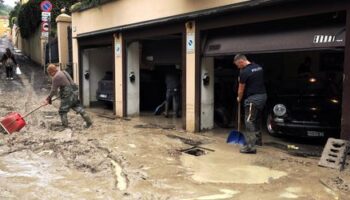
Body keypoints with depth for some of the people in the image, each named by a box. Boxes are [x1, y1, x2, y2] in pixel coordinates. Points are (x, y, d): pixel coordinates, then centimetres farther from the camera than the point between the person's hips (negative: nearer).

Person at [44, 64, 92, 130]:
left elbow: (53, 90, -6)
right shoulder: (64, 72, 17)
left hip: (68, 95, -9)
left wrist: (48, 99, 8)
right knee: (78, 108, 14)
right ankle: (88, 121, 16)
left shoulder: (56, 77, -10)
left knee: (62, 111, 3)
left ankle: (64, 126, 6)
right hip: (74, 92, 9)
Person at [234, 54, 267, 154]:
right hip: (263, 96, 9)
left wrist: (239, 99, 14)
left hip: (253, 98, -9)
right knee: (257, 119, 22)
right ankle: (258, 139, 36)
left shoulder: (244, 72, -13)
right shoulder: (259, 67, 12)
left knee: (249, 122, -6)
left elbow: (241, 89, -3)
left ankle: (250, 146, -7)